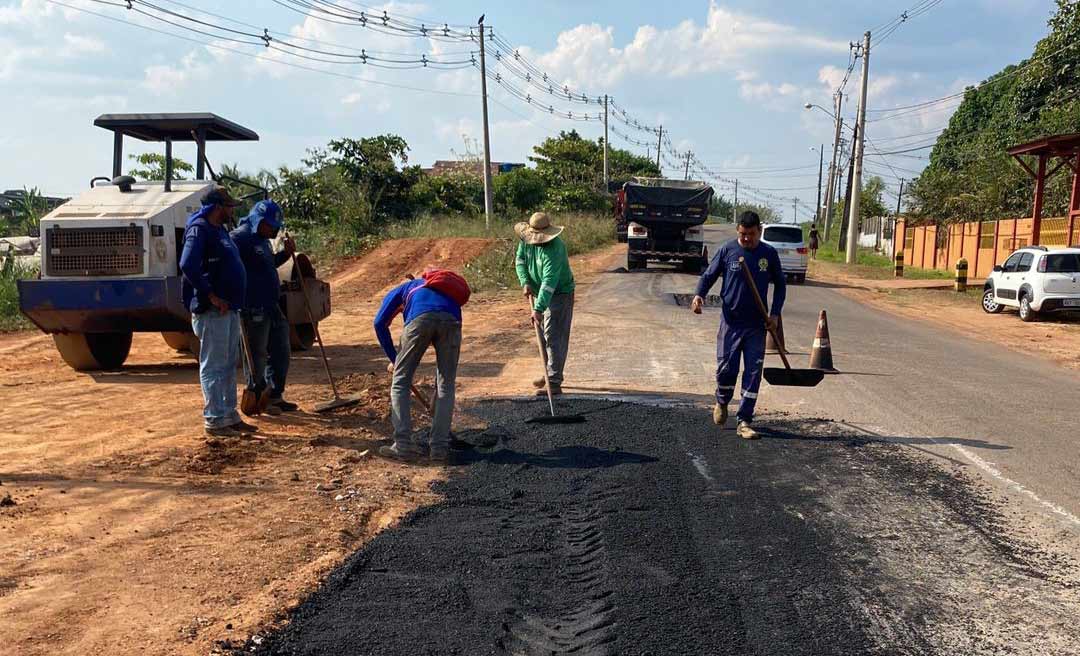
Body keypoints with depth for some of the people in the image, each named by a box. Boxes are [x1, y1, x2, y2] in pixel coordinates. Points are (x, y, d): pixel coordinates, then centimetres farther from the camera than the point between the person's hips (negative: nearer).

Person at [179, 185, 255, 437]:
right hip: (212, 311, -10)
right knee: (213, 367, -3)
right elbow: (187, 266, -25)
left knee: (229, 365, 15)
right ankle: (214, 421, 3)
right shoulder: (199, 229, -12)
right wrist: (211, 296, -22)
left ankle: (230, 417, 23)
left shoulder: (220, 230, 18)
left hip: (230, 308, 10)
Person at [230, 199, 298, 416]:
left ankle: (275, 397, 25)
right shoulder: (240, 238, -13)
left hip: (273, 307, 10)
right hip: (254, 309, -10)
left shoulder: (262, 240, 17)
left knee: (281, 351, 14)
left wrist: (285, 253, 15)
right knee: (257, 356, 1)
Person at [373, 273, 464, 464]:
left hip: (421, 318, -3)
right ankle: (439, 448, 10)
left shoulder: (402, 289, 35)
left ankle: (404, 446, 4)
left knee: (400, 382, 10)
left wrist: (394, 359, 26)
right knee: (446, 386, 13)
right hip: (451, 319, 3)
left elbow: (380, 322, 18)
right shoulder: (445, 290, 44)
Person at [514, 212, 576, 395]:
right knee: (543, 335, 15)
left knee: (554, 337, -13)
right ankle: (550, 373, 29)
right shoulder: (526, 239, -7)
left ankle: (554, 383, -13)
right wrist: (525, 282, -15)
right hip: (539, 292, 8)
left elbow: (549, 282, -36)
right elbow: (520, 261, 3)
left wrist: (538, 309, -41)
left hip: (559, 294, -8)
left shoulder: (554, 249, -31)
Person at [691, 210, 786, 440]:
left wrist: (775, 313, 2)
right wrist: (699, 295, -18)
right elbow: (709, 275, 2)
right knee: (726, 369, -1)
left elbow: (780, 284, 13)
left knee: (753, 373, -1)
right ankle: (722, 403, 30)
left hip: (757, 325, 1)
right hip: (731, 321, -1)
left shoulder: (769, 254, 2)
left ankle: (744, 421, 6)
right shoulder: (727, 250, -3)